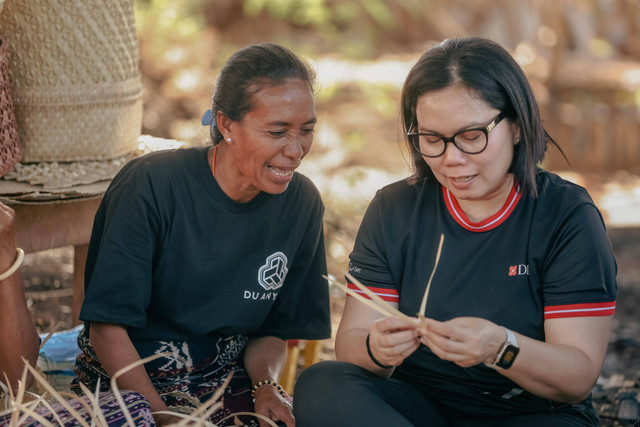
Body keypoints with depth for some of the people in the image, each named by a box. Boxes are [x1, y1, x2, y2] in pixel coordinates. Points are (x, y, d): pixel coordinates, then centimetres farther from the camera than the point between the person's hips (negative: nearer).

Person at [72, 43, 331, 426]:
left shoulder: (302, 204, -1)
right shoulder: (150, 186, -15)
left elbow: (274, 330, 9)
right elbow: (107, 327, -12)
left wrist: (266, 386, -11)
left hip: (228, 381, 4)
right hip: (126, 380, -4)